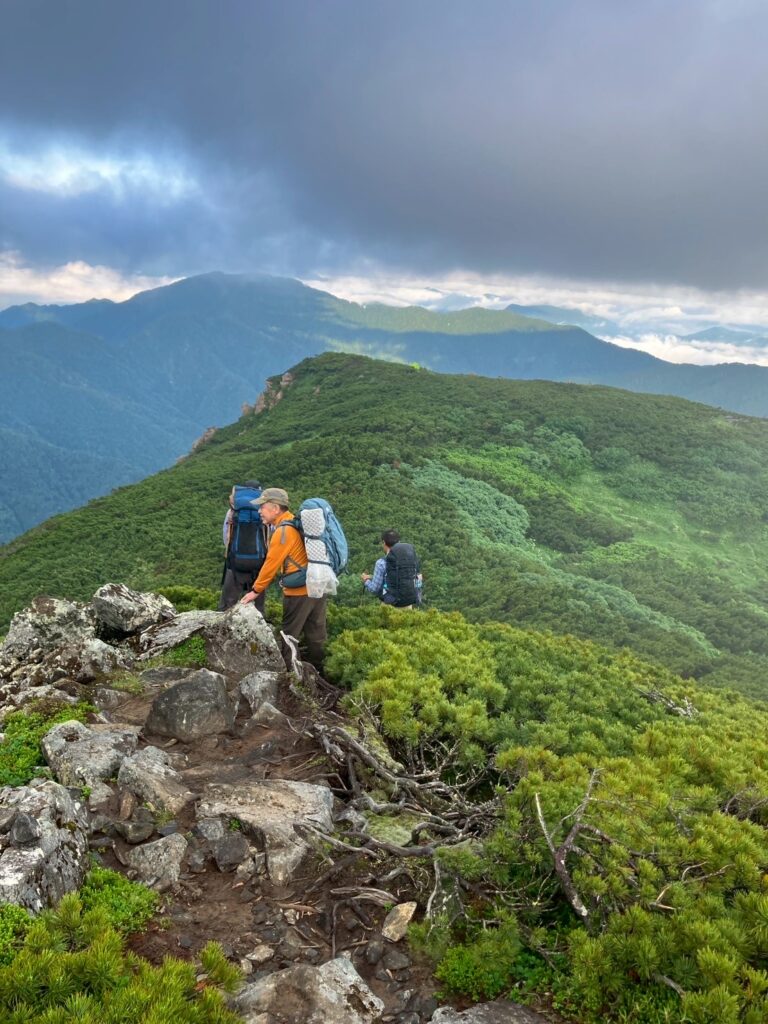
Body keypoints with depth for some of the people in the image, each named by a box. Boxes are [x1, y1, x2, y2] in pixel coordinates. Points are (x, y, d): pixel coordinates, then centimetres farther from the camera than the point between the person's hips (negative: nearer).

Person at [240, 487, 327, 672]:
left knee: (290, 636, 2)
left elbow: (271, 564, -13)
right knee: (316, 635, 15)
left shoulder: (283, 531, -15)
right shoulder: (295, 522, 11)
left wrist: (256, 590, -5)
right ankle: (317, 672, 23)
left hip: (299, 592, -9)